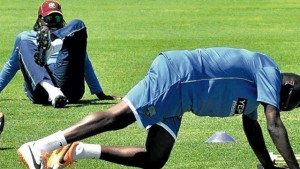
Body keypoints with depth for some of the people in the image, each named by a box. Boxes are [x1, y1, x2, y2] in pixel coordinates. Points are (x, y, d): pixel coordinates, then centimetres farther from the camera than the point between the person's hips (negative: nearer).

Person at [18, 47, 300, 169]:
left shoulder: (254, 85, 23)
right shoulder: (269, 71, -4)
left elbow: (252, 126, 34)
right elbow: (274, 125, -10)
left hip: (178, 96, 10)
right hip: (175, 73, -10)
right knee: (117, 117, -20)